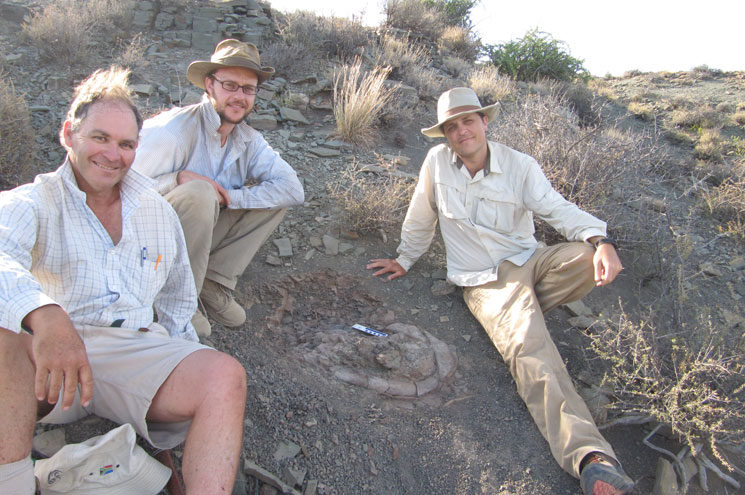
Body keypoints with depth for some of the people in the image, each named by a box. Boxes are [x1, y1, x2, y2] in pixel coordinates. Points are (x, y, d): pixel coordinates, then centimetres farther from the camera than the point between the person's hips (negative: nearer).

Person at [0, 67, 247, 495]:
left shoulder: (158, 211, 18)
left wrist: (186, 372, 10)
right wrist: (44, 316, -43)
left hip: (138, 354, 3)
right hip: (46, 362, -2)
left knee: (226, 374, -24)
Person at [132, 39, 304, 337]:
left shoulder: (249, 140, -1)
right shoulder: (173, 130, -20)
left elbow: (293, 189, -13)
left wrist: (229, 197, -21)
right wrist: (178, 178, -32)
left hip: (204, 239, 6)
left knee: (275, 198, -8)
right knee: (199, 193, -35)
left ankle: (215, 285, -8)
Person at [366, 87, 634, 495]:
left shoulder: (519, 166, -1)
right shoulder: (437, 162, -2)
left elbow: (559, 210, -8)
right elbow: (419, 220, 11)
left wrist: (601, 240, -26)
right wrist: (405, 260, 23)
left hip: (529, 262, 4)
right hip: (486, 281, -3)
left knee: (593, 257, -24)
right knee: (529, 350, -30)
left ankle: (521, 313, -8)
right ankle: (589, 455, -40)